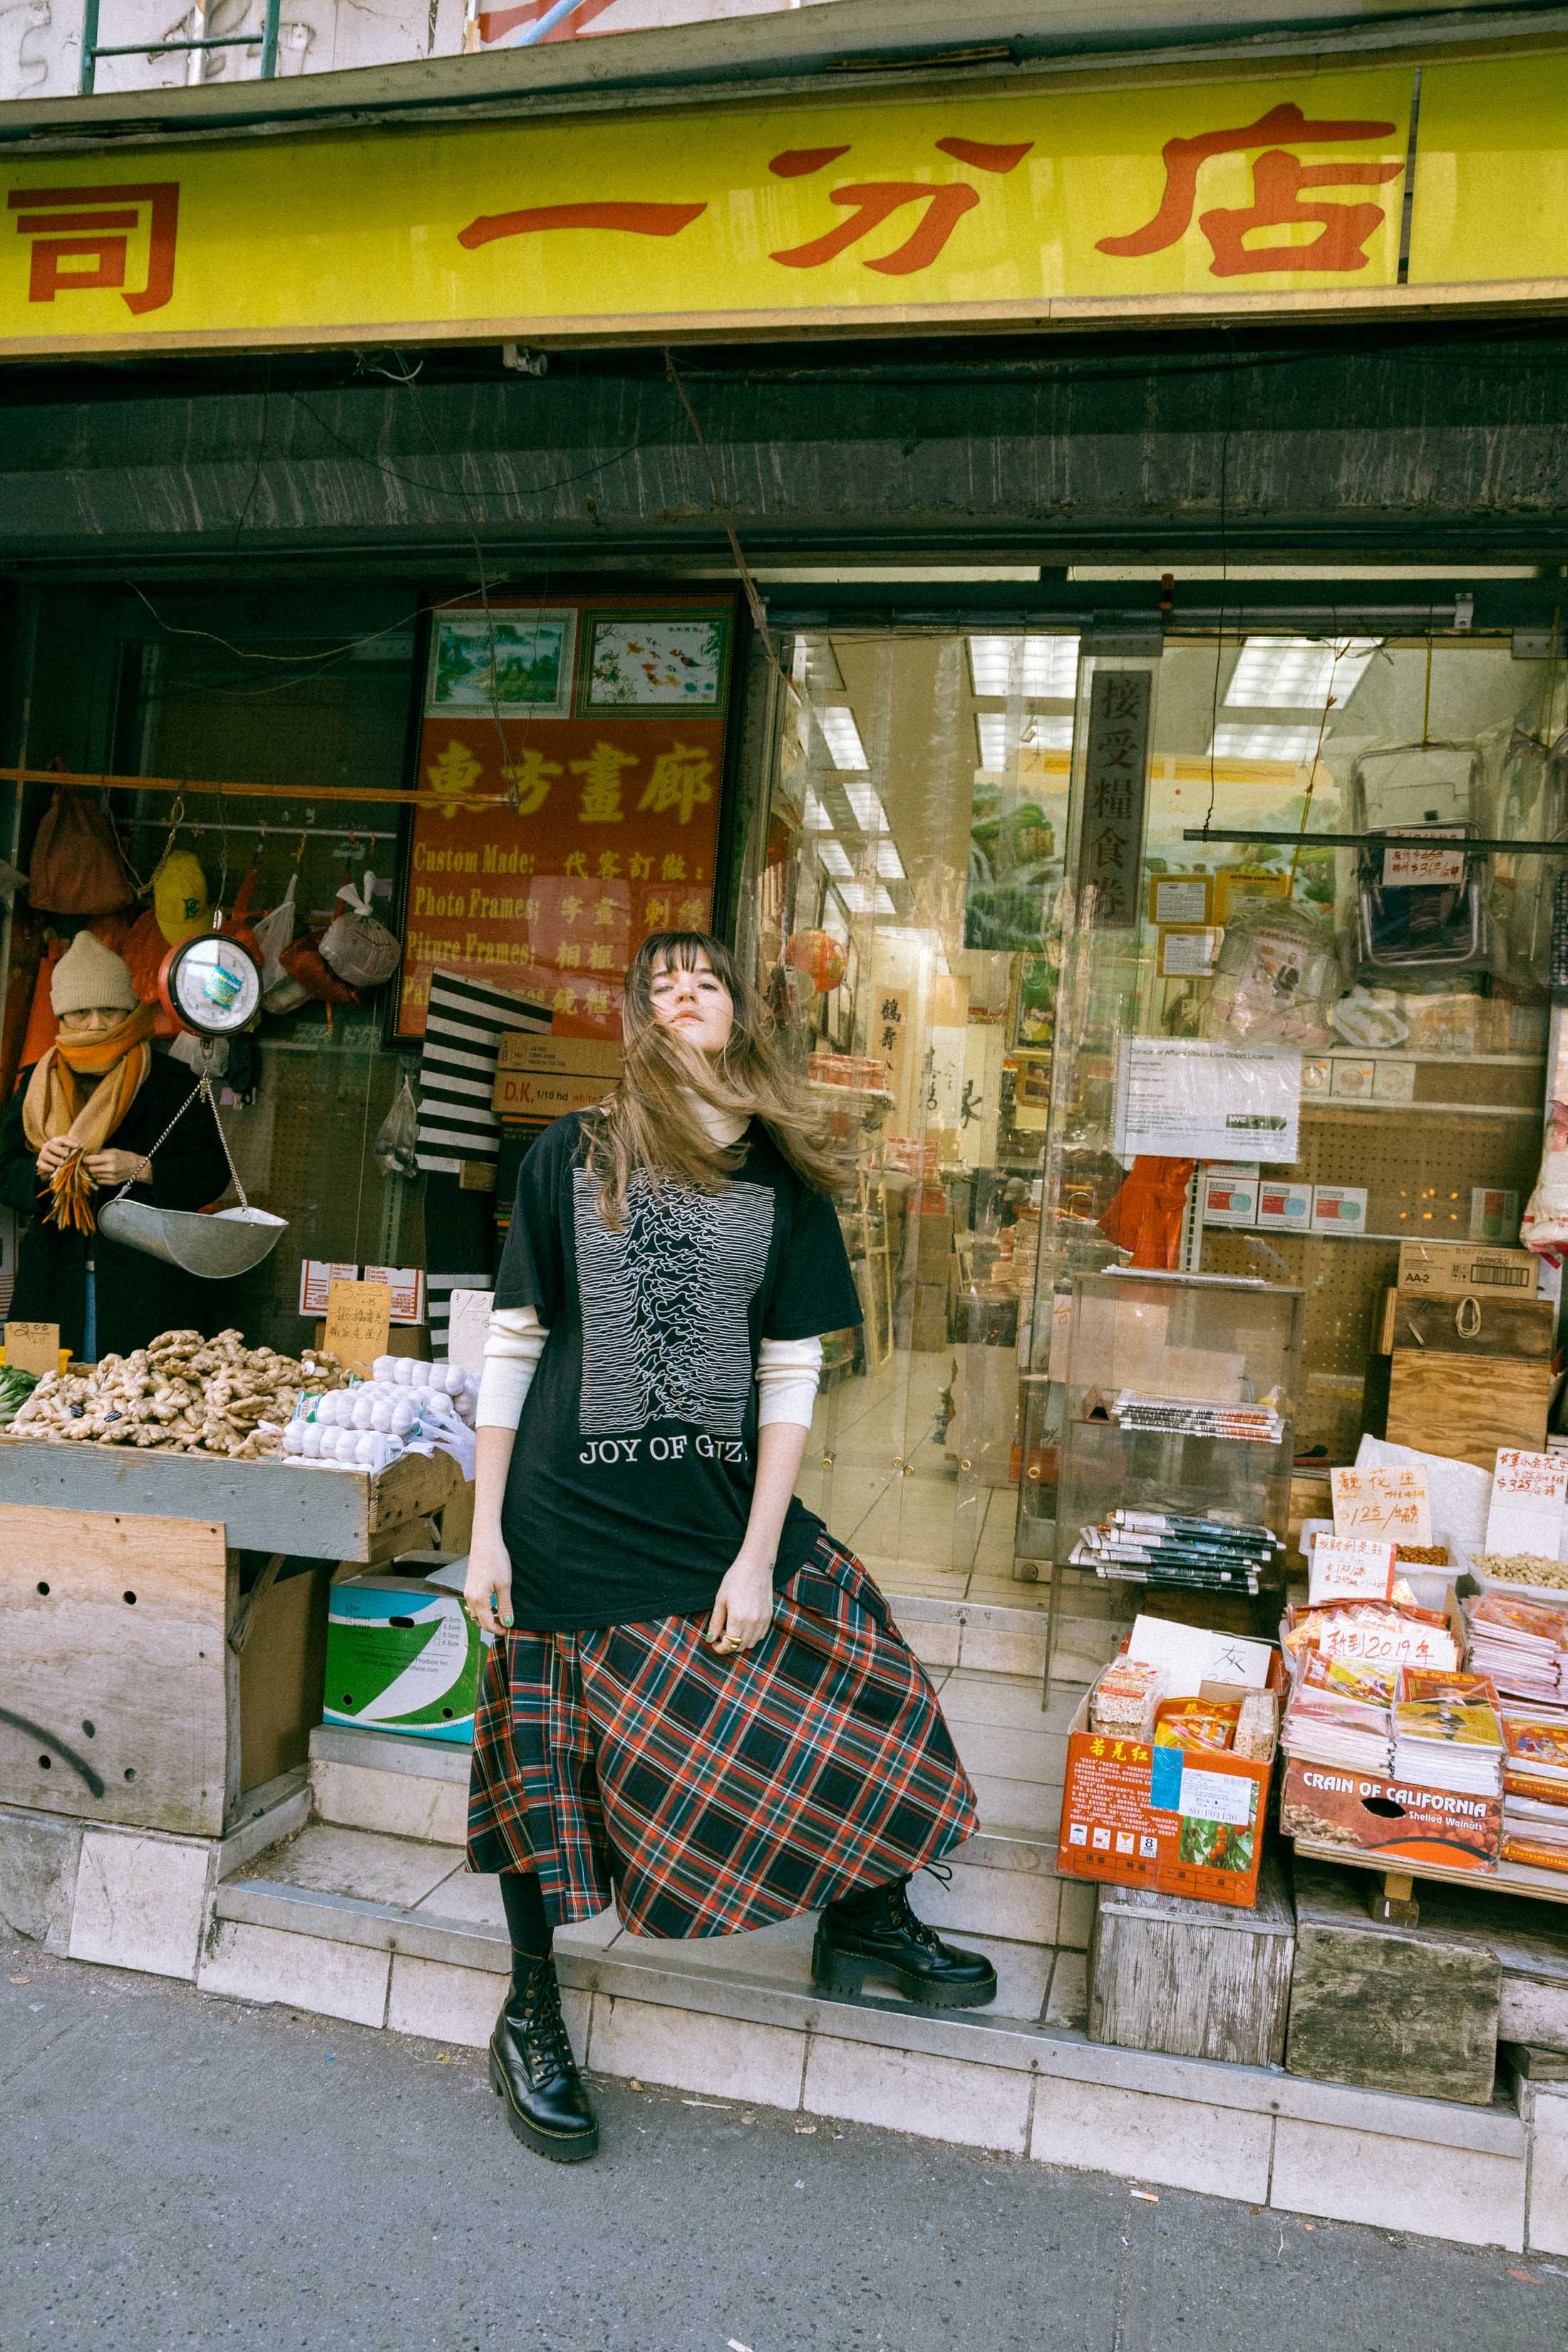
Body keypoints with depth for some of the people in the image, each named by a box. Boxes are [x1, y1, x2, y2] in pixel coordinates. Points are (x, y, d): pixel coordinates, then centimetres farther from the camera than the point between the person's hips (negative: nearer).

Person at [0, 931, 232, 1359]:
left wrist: (143, 1169, -16)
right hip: (57, 1283, 3)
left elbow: (213, 1172, -2)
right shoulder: (36, 1086, 14)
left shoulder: (170, 1083, 2)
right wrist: (40, 1167, -9)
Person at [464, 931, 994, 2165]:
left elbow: (792, 1377, 0)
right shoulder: (572, 1156, -2)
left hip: (723, 1509, 2)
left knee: (852, 1673, 3)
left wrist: (757, 1555, -4)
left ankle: (867, 1916, 32)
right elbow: (512, 1347, 0)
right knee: (551, 1757, 9)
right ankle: (530, 2015, 33)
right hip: (572, 1518, -1)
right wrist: (486, 1531, -2)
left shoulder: (785, 1180, 1)